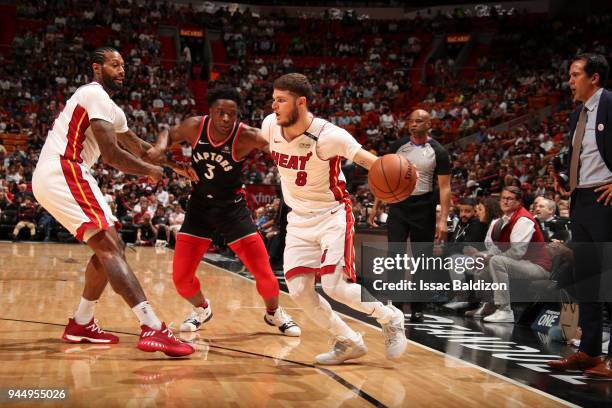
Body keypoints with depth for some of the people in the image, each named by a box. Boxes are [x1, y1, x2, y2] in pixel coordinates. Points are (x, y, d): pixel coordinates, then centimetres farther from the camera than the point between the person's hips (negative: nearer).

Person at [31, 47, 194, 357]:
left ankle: (81, 325, 21)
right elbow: (111, 155, -17)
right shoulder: (96, 95, -8)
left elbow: (137, 146, 34)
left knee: (110, 248, 15)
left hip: (52, 177, 10)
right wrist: (149, 171, -2)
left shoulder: (110, 108, 24)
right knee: (110, 248, -19)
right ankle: (153, 329, -29)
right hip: (63, 172, -10)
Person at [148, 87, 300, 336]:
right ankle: (201, 309, 32)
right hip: (199, 206, 3)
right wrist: (161, 147, -15)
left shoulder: (246, 136, -22)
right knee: (180, 277, -1)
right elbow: (169, 134, 7)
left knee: (263, 272, -6)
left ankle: (274, 313, 25)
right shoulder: (195, 127, -13)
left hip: (232, 209, -2)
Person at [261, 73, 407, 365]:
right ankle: (348, 342, 16)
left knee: (334, 286, -18)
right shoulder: (270, 125, -8)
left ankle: (390, 318, 11)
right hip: (299, 219, 6)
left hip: (332, 215, -6)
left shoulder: (328, 135, -24)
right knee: (298, 290, -4)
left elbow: (365, 158, -28)